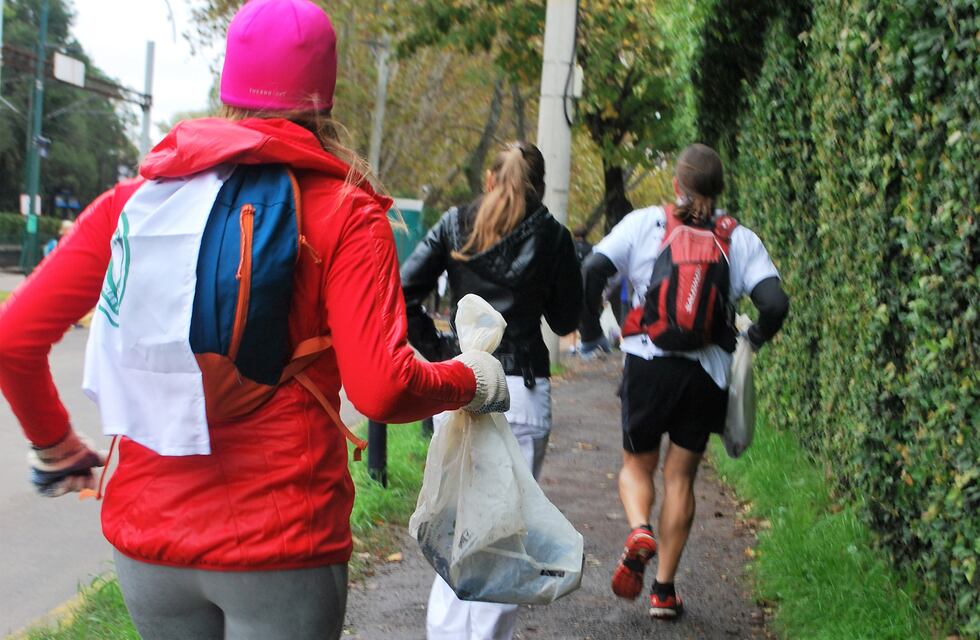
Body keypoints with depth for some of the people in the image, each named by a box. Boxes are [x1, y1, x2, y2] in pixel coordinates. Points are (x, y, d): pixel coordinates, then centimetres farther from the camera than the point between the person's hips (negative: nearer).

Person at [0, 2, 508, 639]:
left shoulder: (136, 198, 1)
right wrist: (474, 379, 2)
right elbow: (382, 388, -17)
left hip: (148, 535, 4)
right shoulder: (345, 212, -8)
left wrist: (54, 444, 15)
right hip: (282, 543, -3)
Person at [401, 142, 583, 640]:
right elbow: (566, 320, 9)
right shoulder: (552, 236, 2)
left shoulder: (455, 224, 6)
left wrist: (436, 353, 3)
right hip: (521, 390, -2)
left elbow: (403, 293, -3)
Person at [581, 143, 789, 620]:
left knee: (637, 464, 18)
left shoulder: (644, 223, -1)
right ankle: (664, 590, 14)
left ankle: (639, 532, -14)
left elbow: (591, 273, -10)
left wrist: (591, 329, 5)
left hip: (647, 364, -1)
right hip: (707, 371, 1)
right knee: (681, 475, 13)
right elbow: (775, 304, -8)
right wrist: (755, 339, 12)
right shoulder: (740, 240, 1)